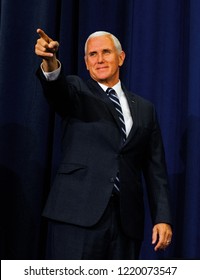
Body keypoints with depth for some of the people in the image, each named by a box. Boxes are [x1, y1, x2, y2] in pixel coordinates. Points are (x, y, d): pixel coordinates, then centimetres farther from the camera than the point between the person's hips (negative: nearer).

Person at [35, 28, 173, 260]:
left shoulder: (144, 109, 17)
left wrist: (162, 217, 4)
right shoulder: (76, 91, 9)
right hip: (78, 214, -3)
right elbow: (56, 87, -16)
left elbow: (155, 169, 14)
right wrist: (50, 61, -38)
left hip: (126, 220, 3)